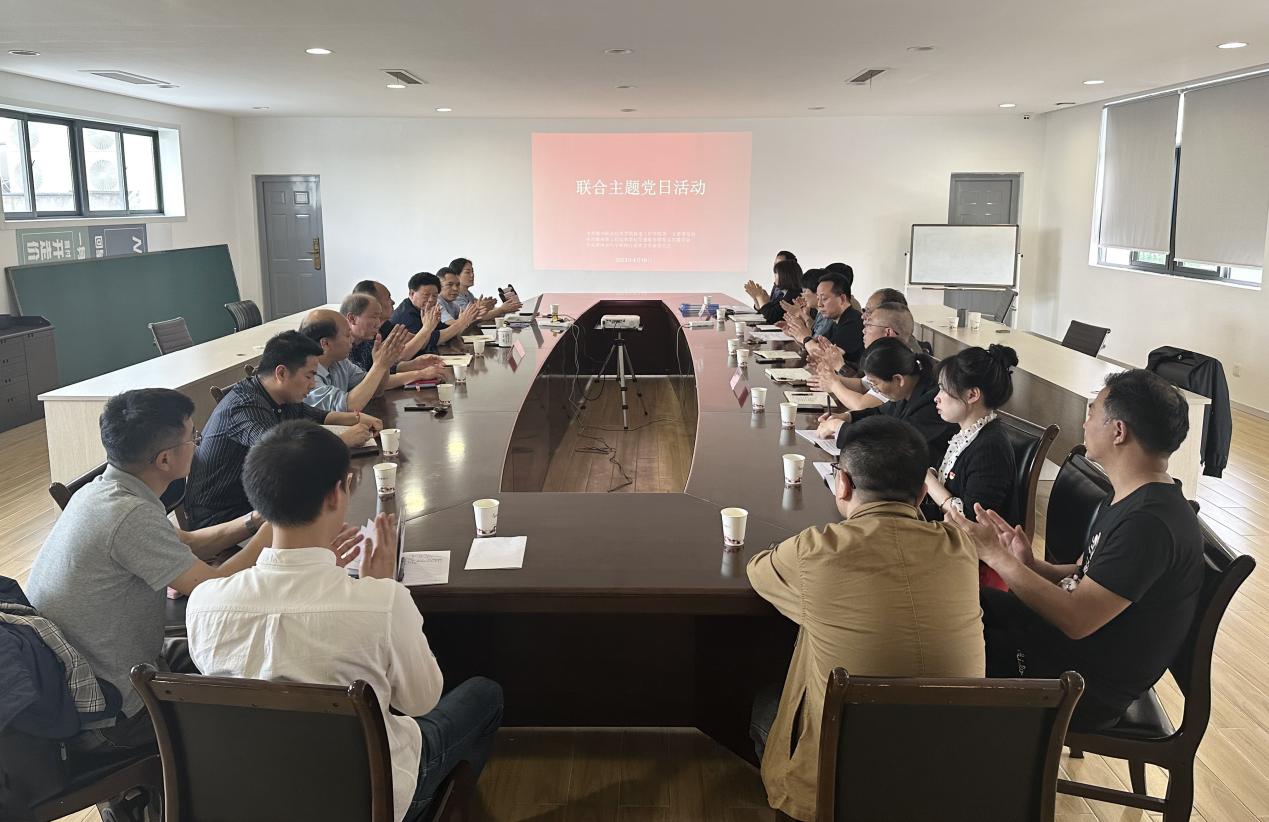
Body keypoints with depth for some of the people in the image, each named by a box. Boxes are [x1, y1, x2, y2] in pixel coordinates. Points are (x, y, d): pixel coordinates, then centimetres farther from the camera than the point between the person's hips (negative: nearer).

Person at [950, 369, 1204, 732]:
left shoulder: (1150, 523, -27)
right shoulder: (1129, 498, 6)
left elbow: (1076, 620, -28)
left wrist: (997, 556, -23)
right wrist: (1030, 566, -9)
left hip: (1090, 690, -9)